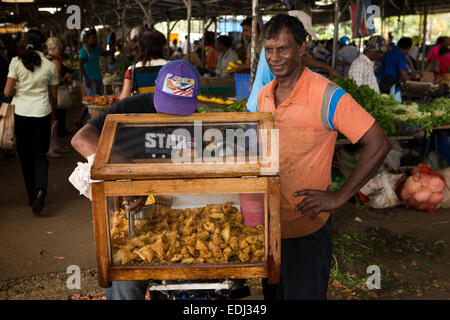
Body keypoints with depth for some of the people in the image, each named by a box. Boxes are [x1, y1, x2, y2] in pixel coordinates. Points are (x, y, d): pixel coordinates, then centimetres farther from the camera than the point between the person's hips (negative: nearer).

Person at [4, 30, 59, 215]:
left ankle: (32, 196, 18)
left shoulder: (16, 62, -5)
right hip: (42, 113, 1)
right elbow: (53, 97, 6)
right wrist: (53, 115, 20)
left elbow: (7, 92, -7)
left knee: (25, 156, 12)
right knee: (40, 154, 7)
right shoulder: (50, 66, 0)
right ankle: (41, 188, -18)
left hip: (21, 114, 0)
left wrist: (18, 90, 14)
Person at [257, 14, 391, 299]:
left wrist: (340, 197, -17)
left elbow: (378, 145, -18)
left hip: (307, 227, -6)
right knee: (272, 294, 22)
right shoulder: (263, 95, 4)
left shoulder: (328, 96, -18)